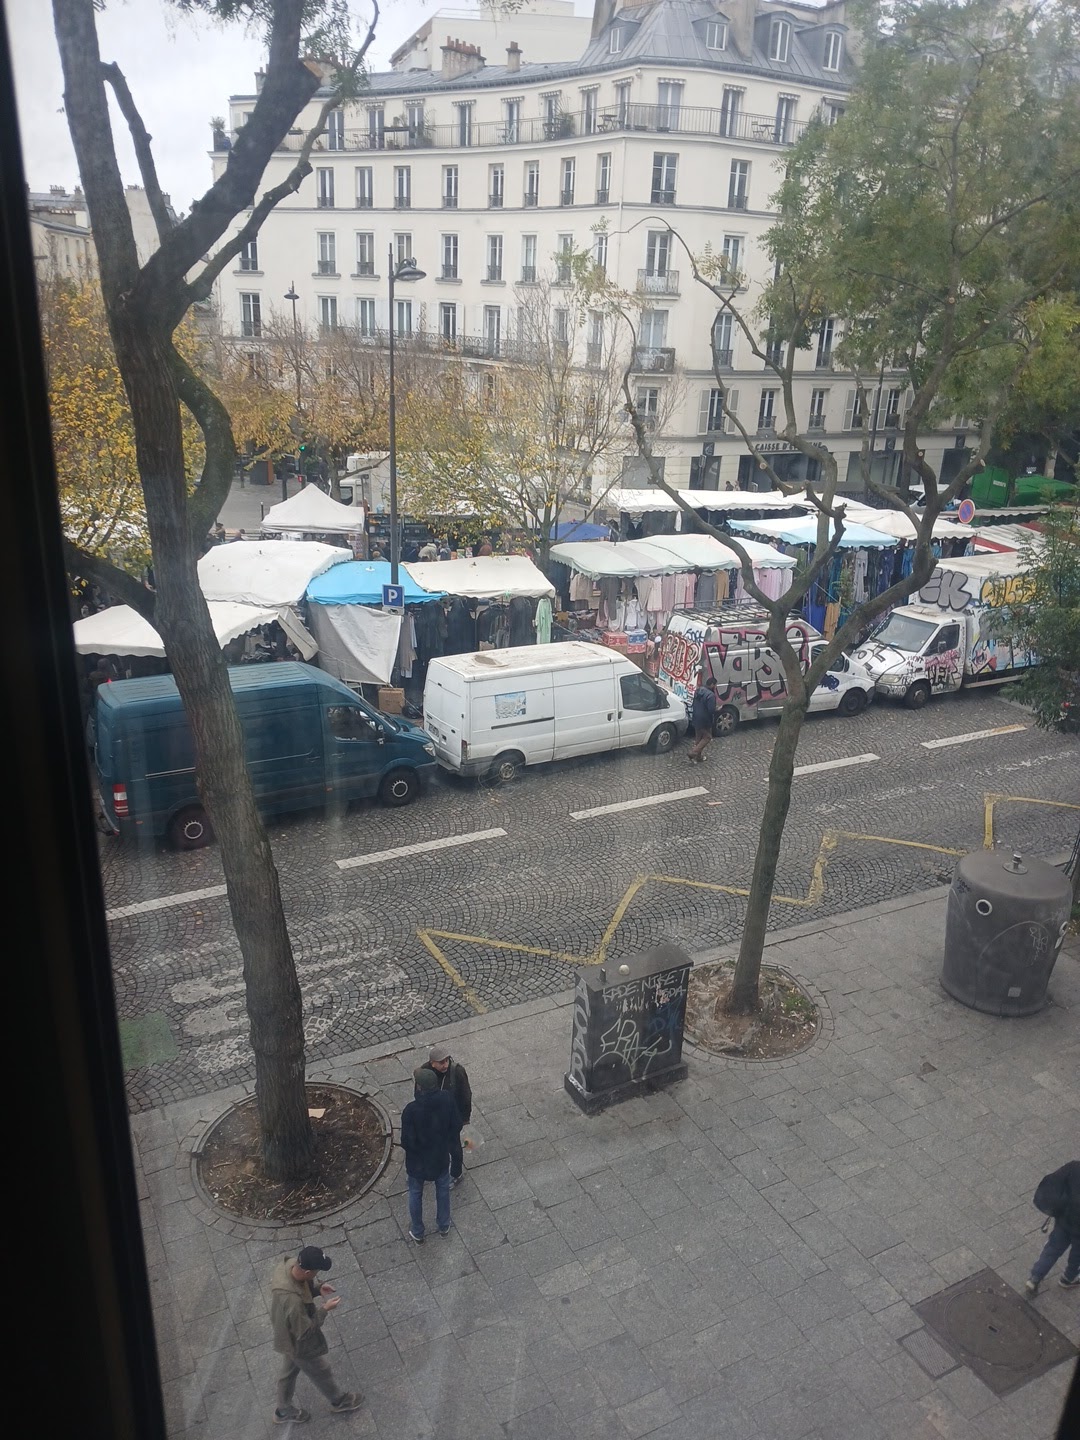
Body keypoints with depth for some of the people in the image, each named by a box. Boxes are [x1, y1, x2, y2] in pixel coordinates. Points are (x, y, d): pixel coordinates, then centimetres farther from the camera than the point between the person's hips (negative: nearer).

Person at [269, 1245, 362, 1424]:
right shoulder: (293, 1302, -46)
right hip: (299, 1344, -7)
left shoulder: (288, 1265, -24)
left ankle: (284, 1411, 56)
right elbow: (305, 1332, -29)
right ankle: (339, 1401, 50)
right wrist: (325, 1309, -24)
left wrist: (317, 1289, -14)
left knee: (289, 1371, 32)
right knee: (322, 1372, 22)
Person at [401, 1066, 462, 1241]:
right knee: (443, 1190, 28)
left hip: (418, 1160, -3)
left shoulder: (411, 1110, -34)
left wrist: (409, 1147, -1)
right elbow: (457, 1125, -10)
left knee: (415, 1194, 24)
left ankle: (417, 1233, 42)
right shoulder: (447, 1099, -24)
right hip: (441, 1156, 3)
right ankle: (444, 1226, 48)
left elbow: (407, 1141, -24)